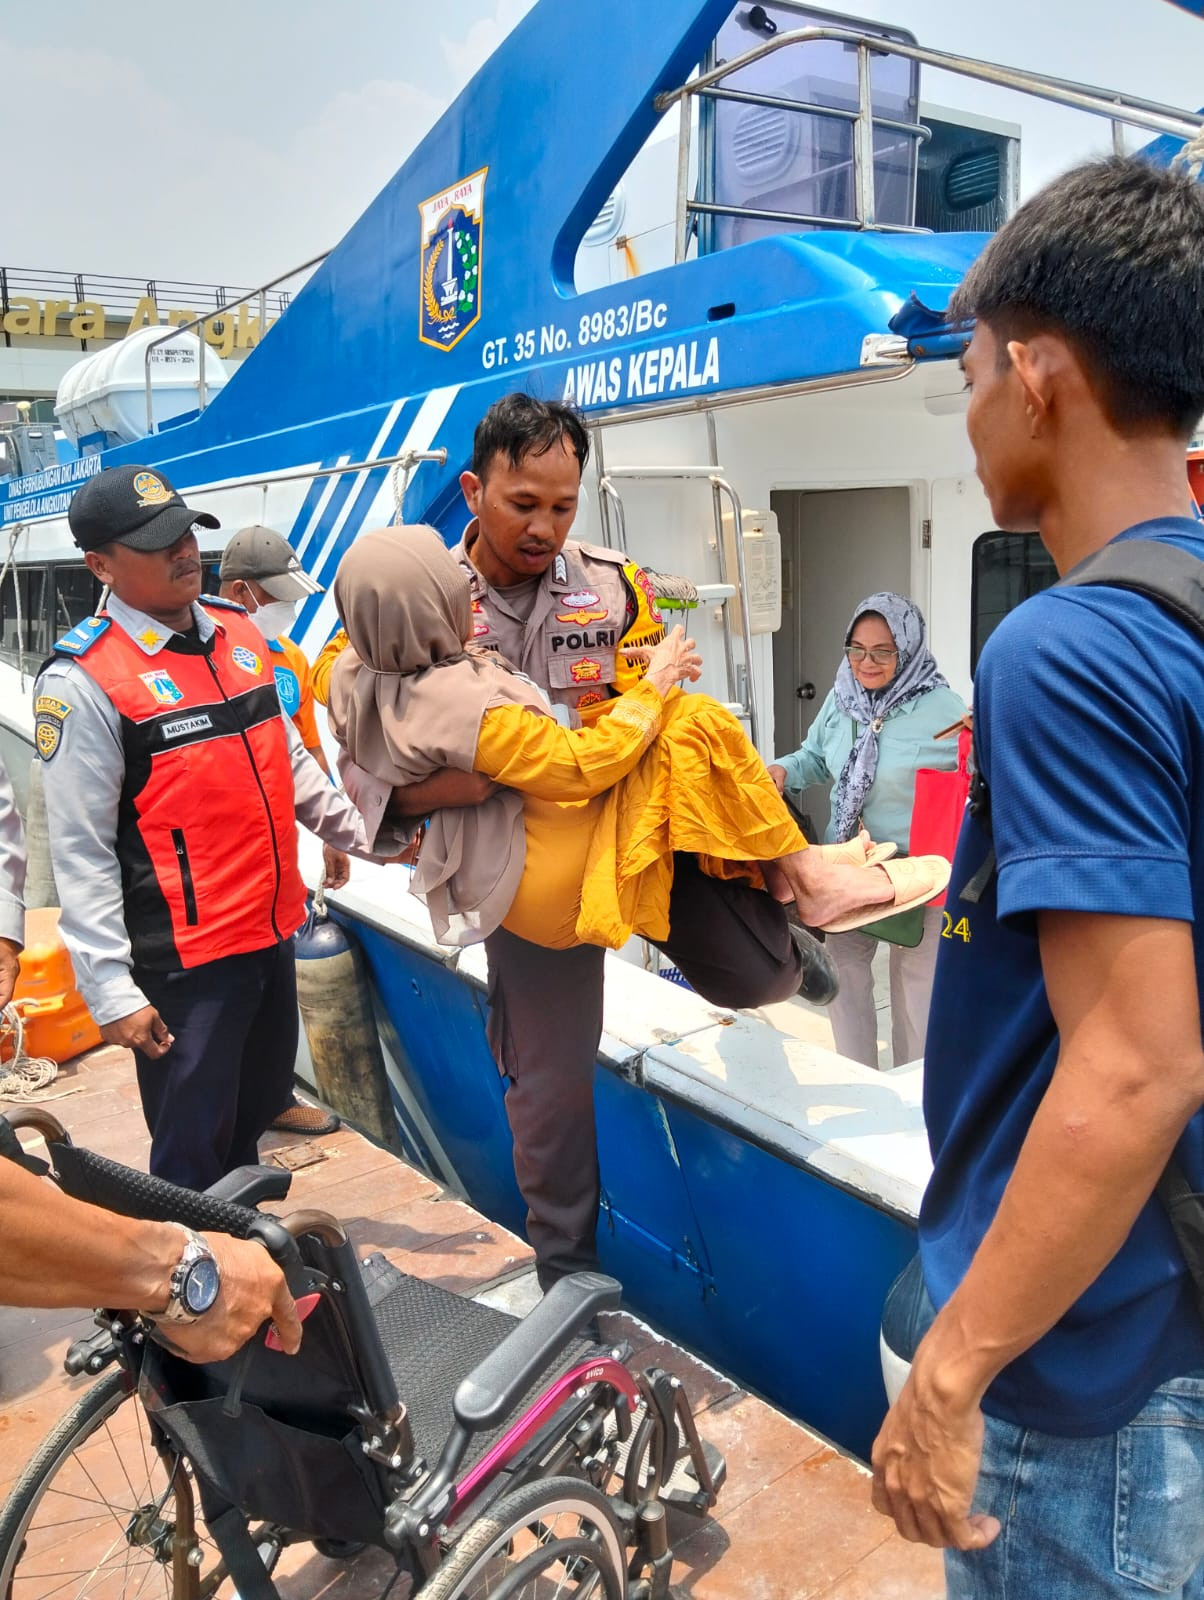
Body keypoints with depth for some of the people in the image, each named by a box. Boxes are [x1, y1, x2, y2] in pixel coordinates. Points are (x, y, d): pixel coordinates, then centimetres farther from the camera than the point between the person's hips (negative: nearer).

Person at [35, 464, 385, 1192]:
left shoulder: (238, 630, 5)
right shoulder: (83, 680, -15)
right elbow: (80, 851, -14)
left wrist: (365, 834, 15)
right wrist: (111, 988, -15)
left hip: (271, 933, 7)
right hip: (183, 960, -7)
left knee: (259, 1123, 25)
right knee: (193, 1159, 8)